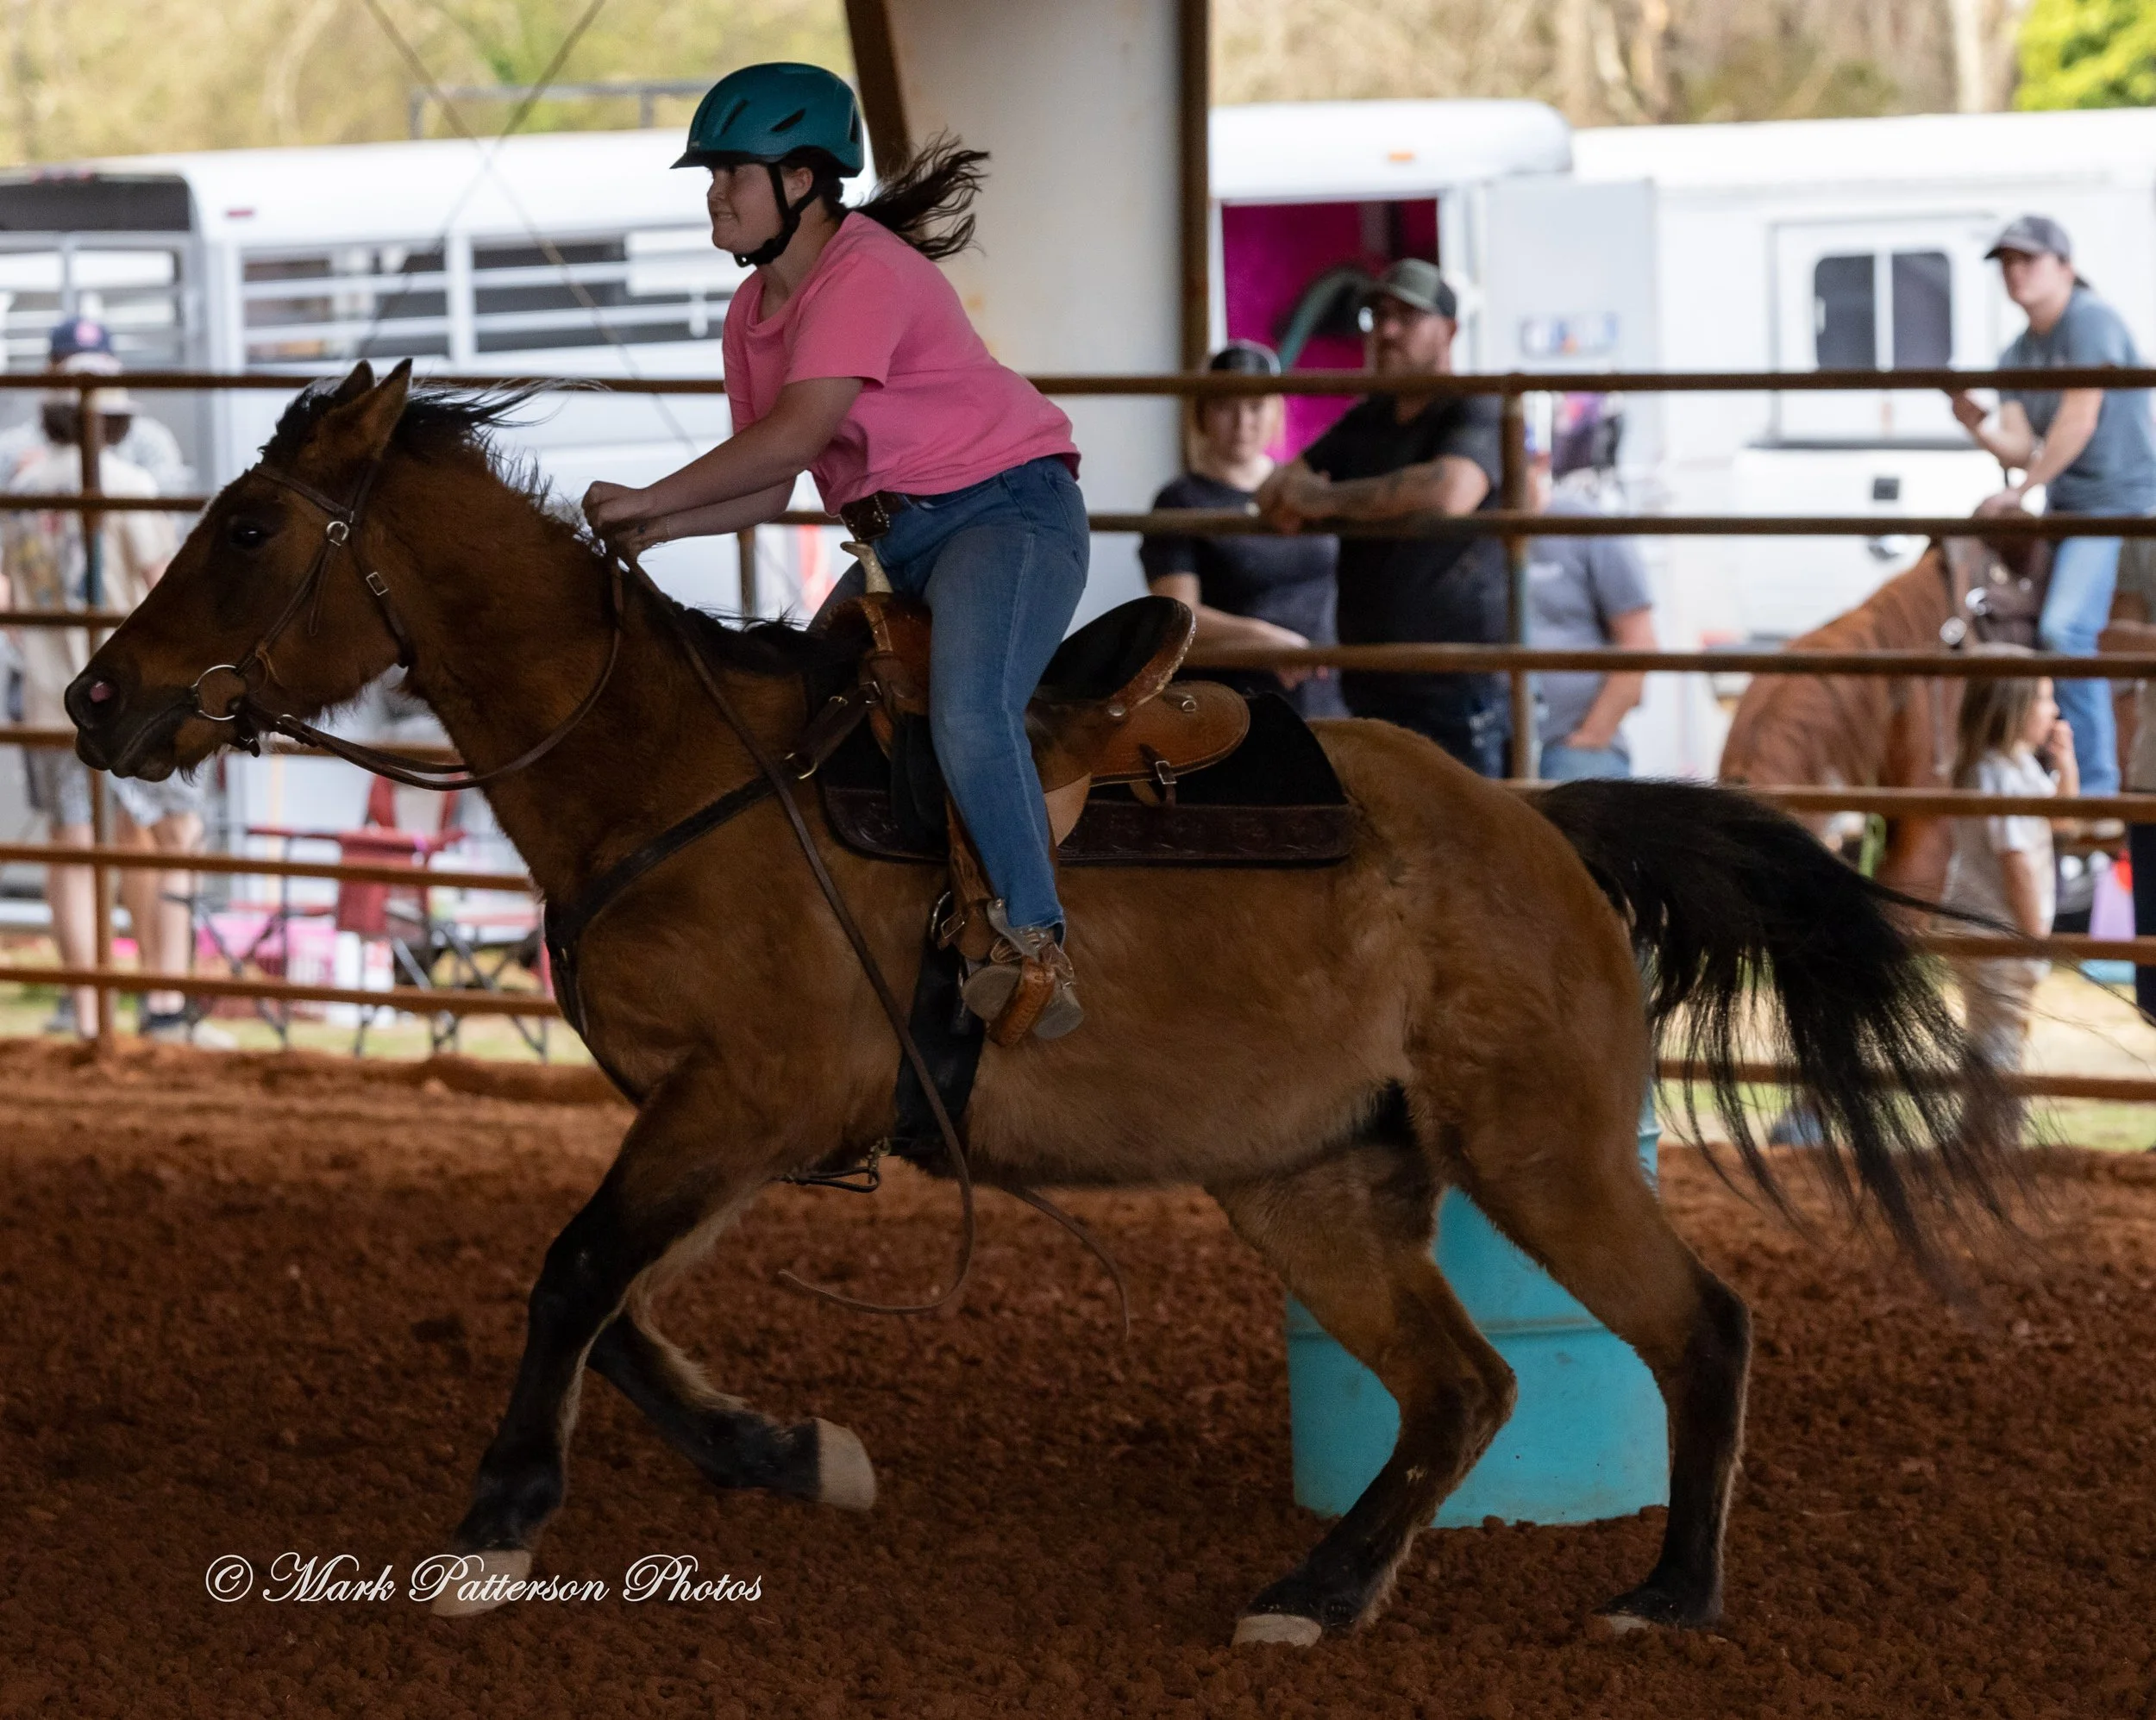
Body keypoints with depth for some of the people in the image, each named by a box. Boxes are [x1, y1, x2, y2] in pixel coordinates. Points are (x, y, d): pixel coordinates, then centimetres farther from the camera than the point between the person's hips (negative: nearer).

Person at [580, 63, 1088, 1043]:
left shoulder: (864, 273, -17)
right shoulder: (753, 314, 11)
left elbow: (793, 438, -26)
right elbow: (769, 490, 12)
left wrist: (649, 499, -20)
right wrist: (657, 530, -5)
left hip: (1004, 509, -11)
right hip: (901, 545, 11)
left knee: (966, 711, -31)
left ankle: (1036, 945, -29)